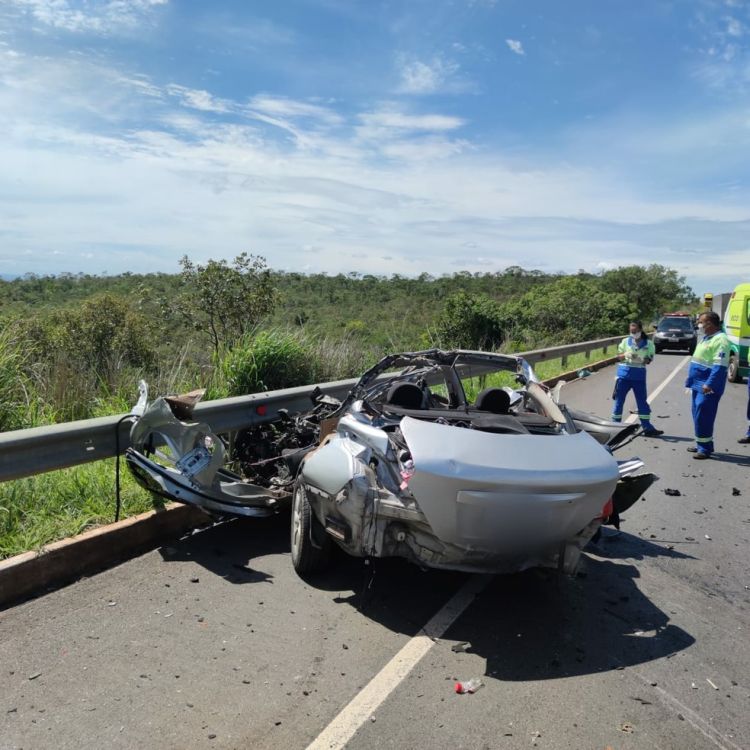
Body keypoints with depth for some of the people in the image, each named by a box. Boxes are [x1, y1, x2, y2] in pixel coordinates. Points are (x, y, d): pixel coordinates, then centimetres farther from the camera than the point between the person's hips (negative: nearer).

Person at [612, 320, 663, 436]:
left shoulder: (648, 344, 2)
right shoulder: (625, 341, 5)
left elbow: (649, 359, 1)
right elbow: (618, 355, 6)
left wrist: (643, 360, -21)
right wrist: (625, 355, -16)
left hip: (639, 375, 0)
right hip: (624, 373, 0)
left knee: (642, 401, 4)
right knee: (619, 400, 4)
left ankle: (647, 428, 9)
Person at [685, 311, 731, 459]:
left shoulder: (720, 340, -15)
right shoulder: (705, 338, 16)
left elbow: (720, 366, -23)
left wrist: (709, 384, -28)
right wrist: (691, 381, 25)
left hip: (708, 388, -10)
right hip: (698, 385, 10)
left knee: (703, 418, -8)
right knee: (698, 416, 15)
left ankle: (705, 448, 0)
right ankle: (701, 444, 26)